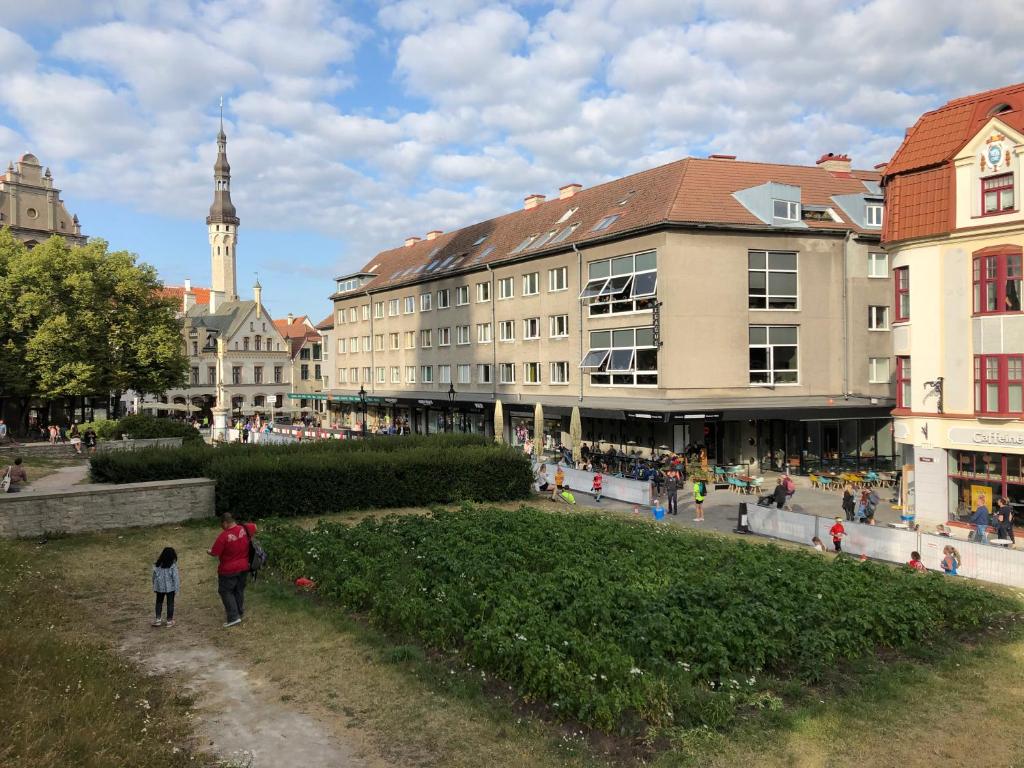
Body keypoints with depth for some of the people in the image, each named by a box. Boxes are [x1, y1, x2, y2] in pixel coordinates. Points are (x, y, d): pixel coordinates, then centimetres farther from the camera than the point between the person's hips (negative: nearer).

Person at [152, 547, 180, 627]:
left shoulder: (157, 564, -5)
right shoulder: (173, 565, -16)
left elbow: (154, 576, 3)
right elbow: (175, 577, -13)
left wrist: (154, 586, 15)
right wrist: (177, 588, -4)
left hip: (159, 587, 3)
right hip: (170, 587, -3)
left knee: (159, 602, 18)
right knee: (170, 603, 9)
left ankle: (158, 619, 17)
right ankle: (169, 620, 14)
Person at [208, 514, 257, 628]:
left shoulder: (224, 536, -25)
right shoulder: (244, 529, -7)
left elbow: (215, 553, -19)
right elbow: (254, 527, 16)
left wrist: (209, 552, 3)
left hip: (229, 570, -6)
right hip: (244, 567, 6)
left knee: (226, 591, 8)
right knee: (239, 590, 21)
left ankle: (233, 617, 2)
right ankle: (240, 612, 34)